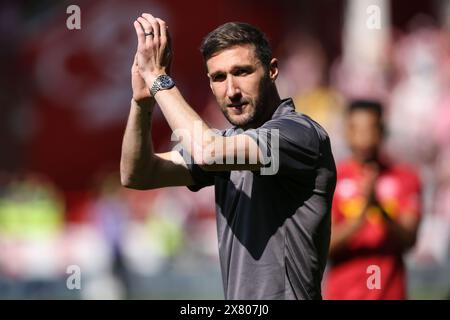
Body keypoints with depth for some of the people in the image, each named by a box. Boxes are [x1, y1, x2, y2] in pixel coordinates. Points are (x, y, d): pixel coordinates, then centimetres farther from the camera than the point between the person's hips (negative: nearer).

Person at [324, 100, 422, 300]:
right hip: (340, 293, 0)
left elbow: (408, 240, -6)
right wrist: (361, 216, -21)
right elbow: (325, 245, -6)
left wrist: (379, 207, -23)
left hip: (390, 293, 0)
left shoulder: (405, 178, 4)